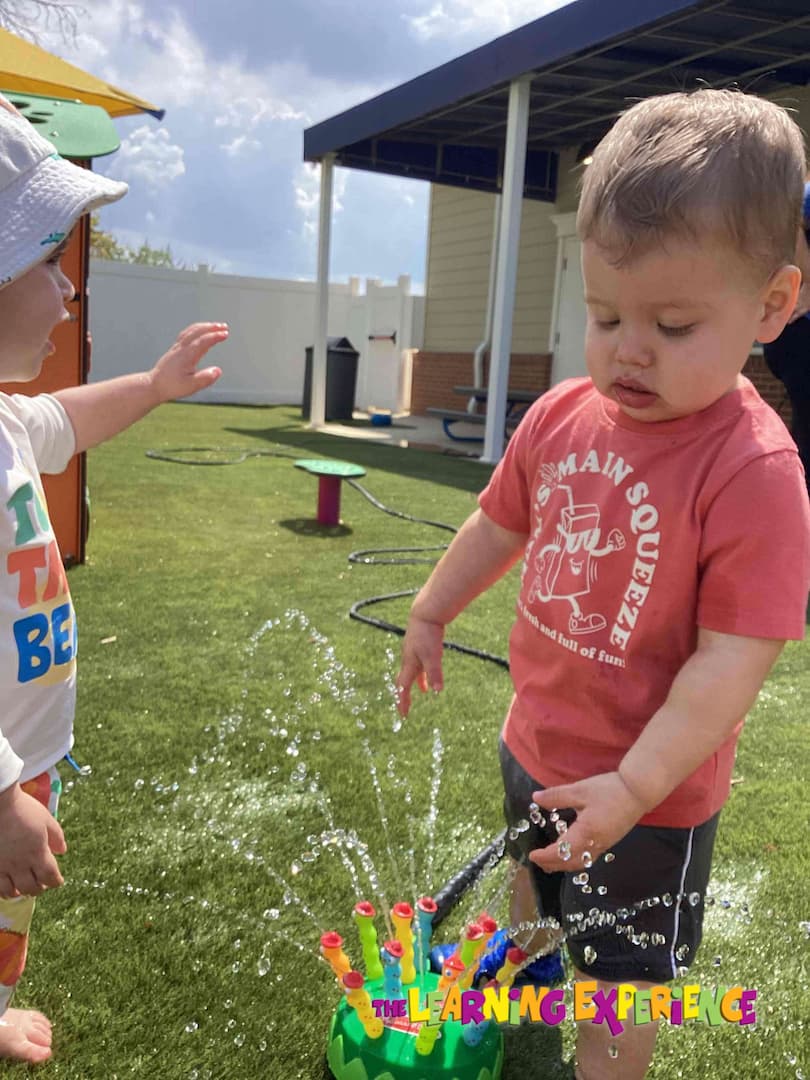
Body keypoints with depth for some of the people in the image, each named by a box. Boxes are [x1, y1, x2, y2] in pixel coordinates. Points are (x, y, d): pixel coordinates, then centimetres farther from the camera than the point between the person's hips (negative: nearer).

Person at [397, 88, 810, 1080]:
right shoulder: (562, 416, -9)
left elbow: (730, 662, -27)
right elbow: (500, 525, 8)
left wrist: (634, 786, -29)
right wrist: (430, 615, 16)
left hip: (648, 795, -7)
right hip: (534, 747, 8)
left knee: (619, 976, 16)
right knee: (534, 901, 35)